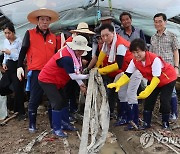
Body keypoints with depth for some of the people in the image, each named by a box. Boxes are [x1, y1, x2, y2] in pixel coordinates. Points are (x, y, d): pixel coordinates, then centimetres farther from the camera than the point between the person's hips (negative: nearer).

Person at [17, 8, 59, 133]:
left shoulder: (53, 37, 13)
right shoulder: (29, 34, 2)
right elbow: (23, 51, 1)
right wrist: (20, 66, -8)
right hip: (36, 72, -3)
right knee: (34, 99, 0)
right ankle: (32, 124, 14)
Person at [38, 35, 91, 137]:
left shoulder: (73, 54, -1)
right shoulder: (66, 57, -31)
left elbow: (75, 72, 1)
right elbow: (73, 76, -28)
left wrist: (81, 84, -6)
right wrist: (88, 76, -19)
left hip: (56, 81, 10)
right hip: (47, 80, -10)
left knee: (64, 101, 13)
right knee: (58, 102, -13)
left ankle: (65, 123, 27)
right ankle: (57, 129, -1)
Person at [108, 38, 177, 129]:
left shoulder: (155, 59, -37)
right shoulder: (134, 61, -18)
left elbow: (157, 77, -38)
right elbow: (127, 75, -21)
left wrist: (147, 91, -50)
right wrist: (118, 84, -40)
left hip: (168, 79, -6)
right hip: (152, 80, 6)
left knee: (164, 100, -11)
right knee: (149, 100, 0)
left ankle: (165, 123, 9)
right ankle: (146, 123, 12)